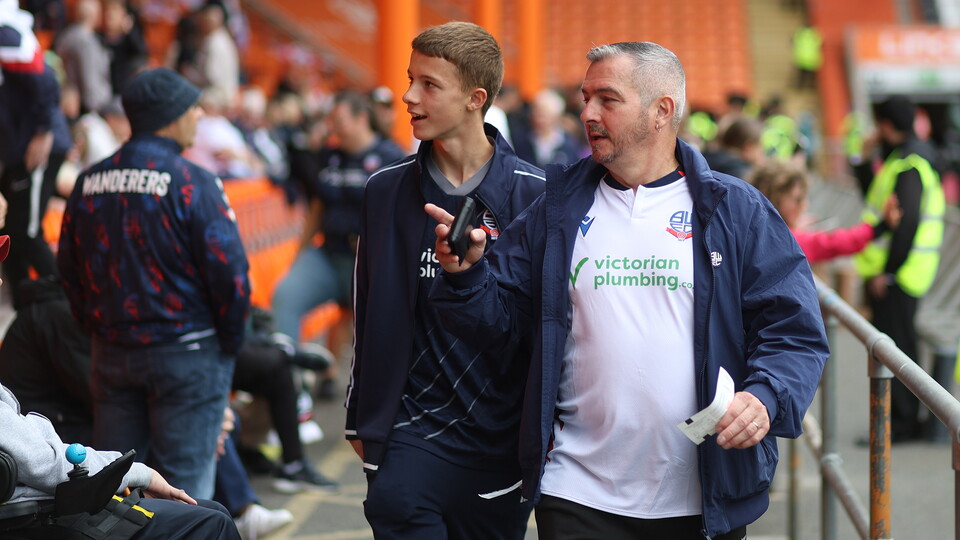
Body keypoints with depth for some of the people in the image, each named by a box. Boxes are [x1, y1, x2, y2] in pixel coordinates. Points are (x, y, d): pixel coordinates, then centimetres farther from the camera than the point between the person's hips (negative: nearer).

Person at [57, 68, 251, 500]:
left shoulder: (88, 183, 5)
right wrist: (229, 342, -1)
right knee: (184, 481, 0)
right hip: (186, 352, -5)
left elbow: (69, 270, 11)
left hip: (111, 352, 6)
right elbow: (229, 272, -15)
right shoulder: (192, 183, -14)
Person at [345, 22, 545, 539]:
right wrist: (360, 420, 11)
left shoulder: (533, 195, -4)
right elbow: (369, 317, 11)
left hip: (501, 439, -1)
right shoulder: (386, 190, 5)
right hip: (409, 435, 1)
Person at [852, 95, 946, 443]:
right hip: (887, 269, 10)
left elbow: (907, 222, -23)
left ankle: (901, 423, -3)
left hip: (896, 274, -10)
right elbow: (875, 200, 25)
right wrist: (866, 161, 17)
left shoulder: (909, 166, -17)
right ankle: (901, 419, 21)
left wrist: (888, 271, -22)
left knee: (894, 345, -7)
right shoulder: (898, 159, 16)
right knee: (891, 344, 14)